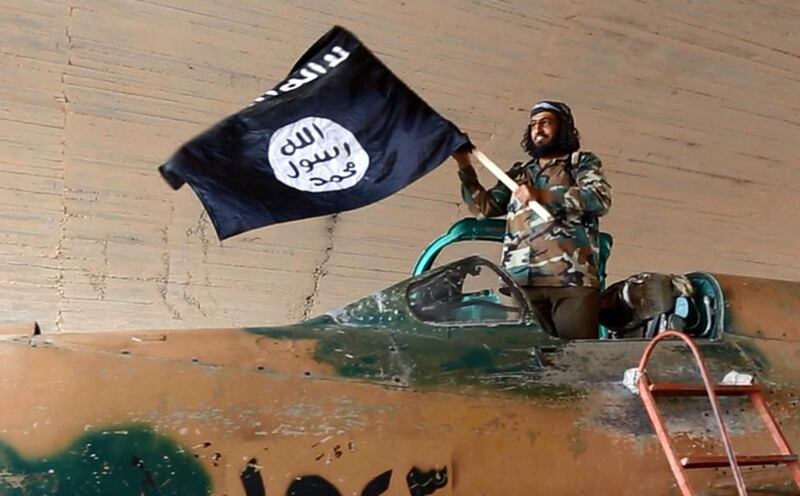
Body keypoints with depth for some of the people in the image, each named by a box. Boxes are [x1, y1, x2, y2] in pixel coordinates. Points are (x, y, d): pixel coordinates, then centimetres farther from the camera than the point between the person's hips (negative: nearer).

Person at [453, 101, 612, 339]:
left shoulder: (581, 161, 17)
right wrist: (465, 167, 10)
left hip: (571, 277, -3)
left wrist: (542, 196, -9)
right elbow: (484, 206, 21)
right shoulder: (519, 173, 29)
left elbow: (601, 198, -2)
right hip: (521, 281, 3)